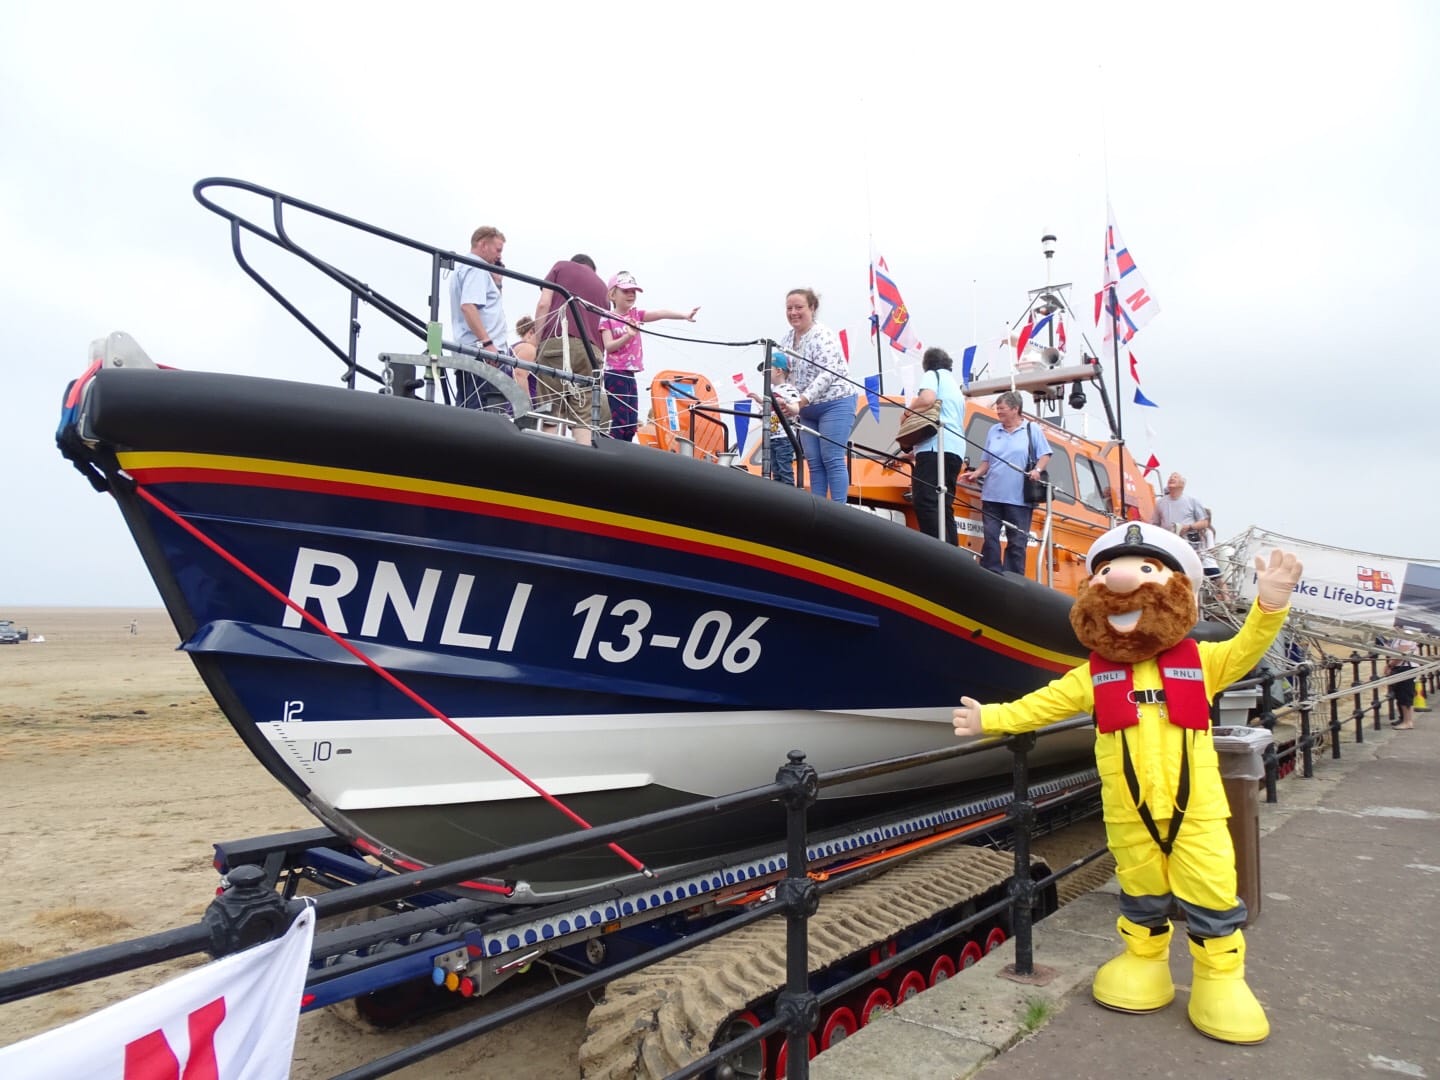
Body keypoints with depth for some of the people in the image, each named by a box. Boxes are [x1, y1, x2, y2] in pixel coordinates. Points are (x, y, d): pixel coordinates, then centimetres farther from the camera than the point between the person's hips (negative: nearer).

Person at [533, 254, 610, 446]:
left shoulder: (562, 266, 20)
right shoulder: (601, 285, 28)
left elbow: (544, 304, 6)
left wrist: (538, 345, 7)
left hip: (555, 344, -2)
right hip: (590, 350, 2)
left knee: (550, 413, -1)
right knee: (586, 417, -4)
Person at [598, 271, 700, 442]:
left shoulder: (636, 315, 12)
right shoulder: (607, 319, -3)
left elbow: (660, 313, -4)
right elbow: (608, 346, -12)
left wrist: (684, 315, -18)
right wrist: (628, 336, -25)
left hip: (630, 375, 7)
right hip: (615, 375, -7)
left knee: (632, 424, 5)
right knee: (620, 421, -12)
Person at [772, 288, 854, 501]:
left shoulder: (823, 336, -14)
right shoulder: (787, 338, 7)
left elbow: (826, 375, -25)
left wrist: (800, 403, -33)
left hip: (835, 404, -7)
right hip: (808, 410, 7)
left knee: (832, 460, -10)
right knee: (813, 462, 6)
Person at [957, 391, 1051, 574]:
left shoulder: (1032, 429, 5)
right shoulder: (994, 431, 14)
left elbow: (1045, 455, 4)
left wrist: (1037, 470, -14)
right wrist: (975, 474, -1)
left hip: (1019, 497, -3)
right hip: (992, 495, 3)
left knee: (1017, 542, 1)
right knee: (990, 537, -2)